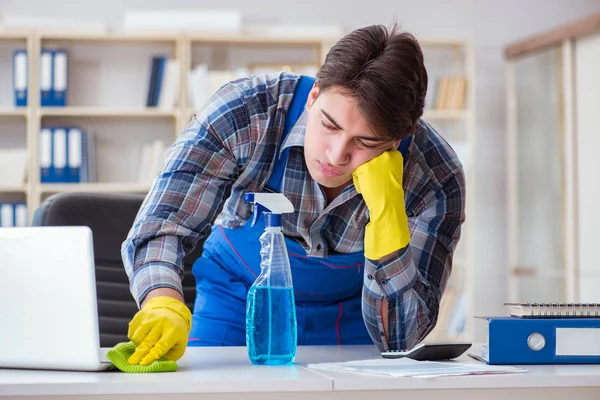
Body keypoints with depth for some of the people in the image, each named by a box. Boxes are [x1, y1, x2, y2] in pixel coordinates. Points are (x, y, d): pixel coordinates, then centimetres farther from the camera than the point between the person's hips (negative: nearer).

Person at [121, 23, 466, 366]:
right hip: (239, 300, 0)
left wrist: (386, 208, -40)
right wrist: (164, 304, -50)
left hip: (349, 318, 0)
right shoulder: (244, 112, -27)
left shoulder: (436, 180, -26)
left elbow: (399, 338, -27)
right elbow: (162, 225, -27)